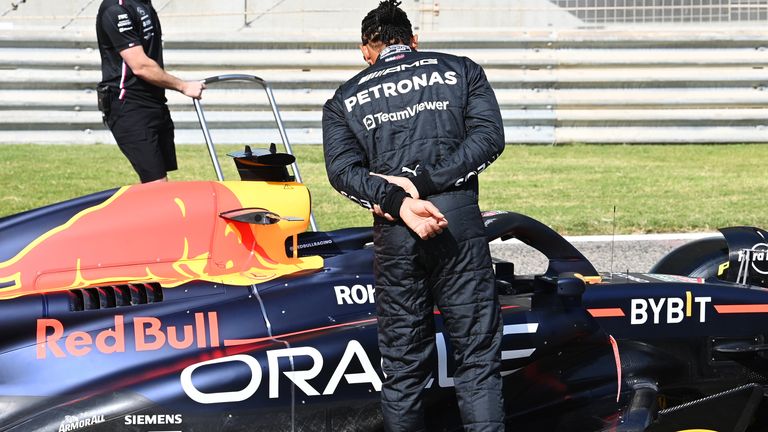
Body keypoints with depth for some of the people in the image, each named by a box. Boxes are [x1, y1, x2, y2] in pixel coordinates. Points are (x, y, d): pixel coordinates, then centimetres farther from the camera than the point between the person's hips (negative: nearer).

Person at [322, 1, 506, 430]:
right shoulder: (461, 70, 15)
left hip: (393, 234, 1)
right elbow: (488, 137, 0)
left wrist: (396, 202, -11)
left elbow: (343, 169, 0)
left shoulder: (345, 98, 16)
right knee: (478, 358, 1)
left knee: (403, 367, 10)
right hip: (459, 219, -1)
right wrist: (423, 181, -6)